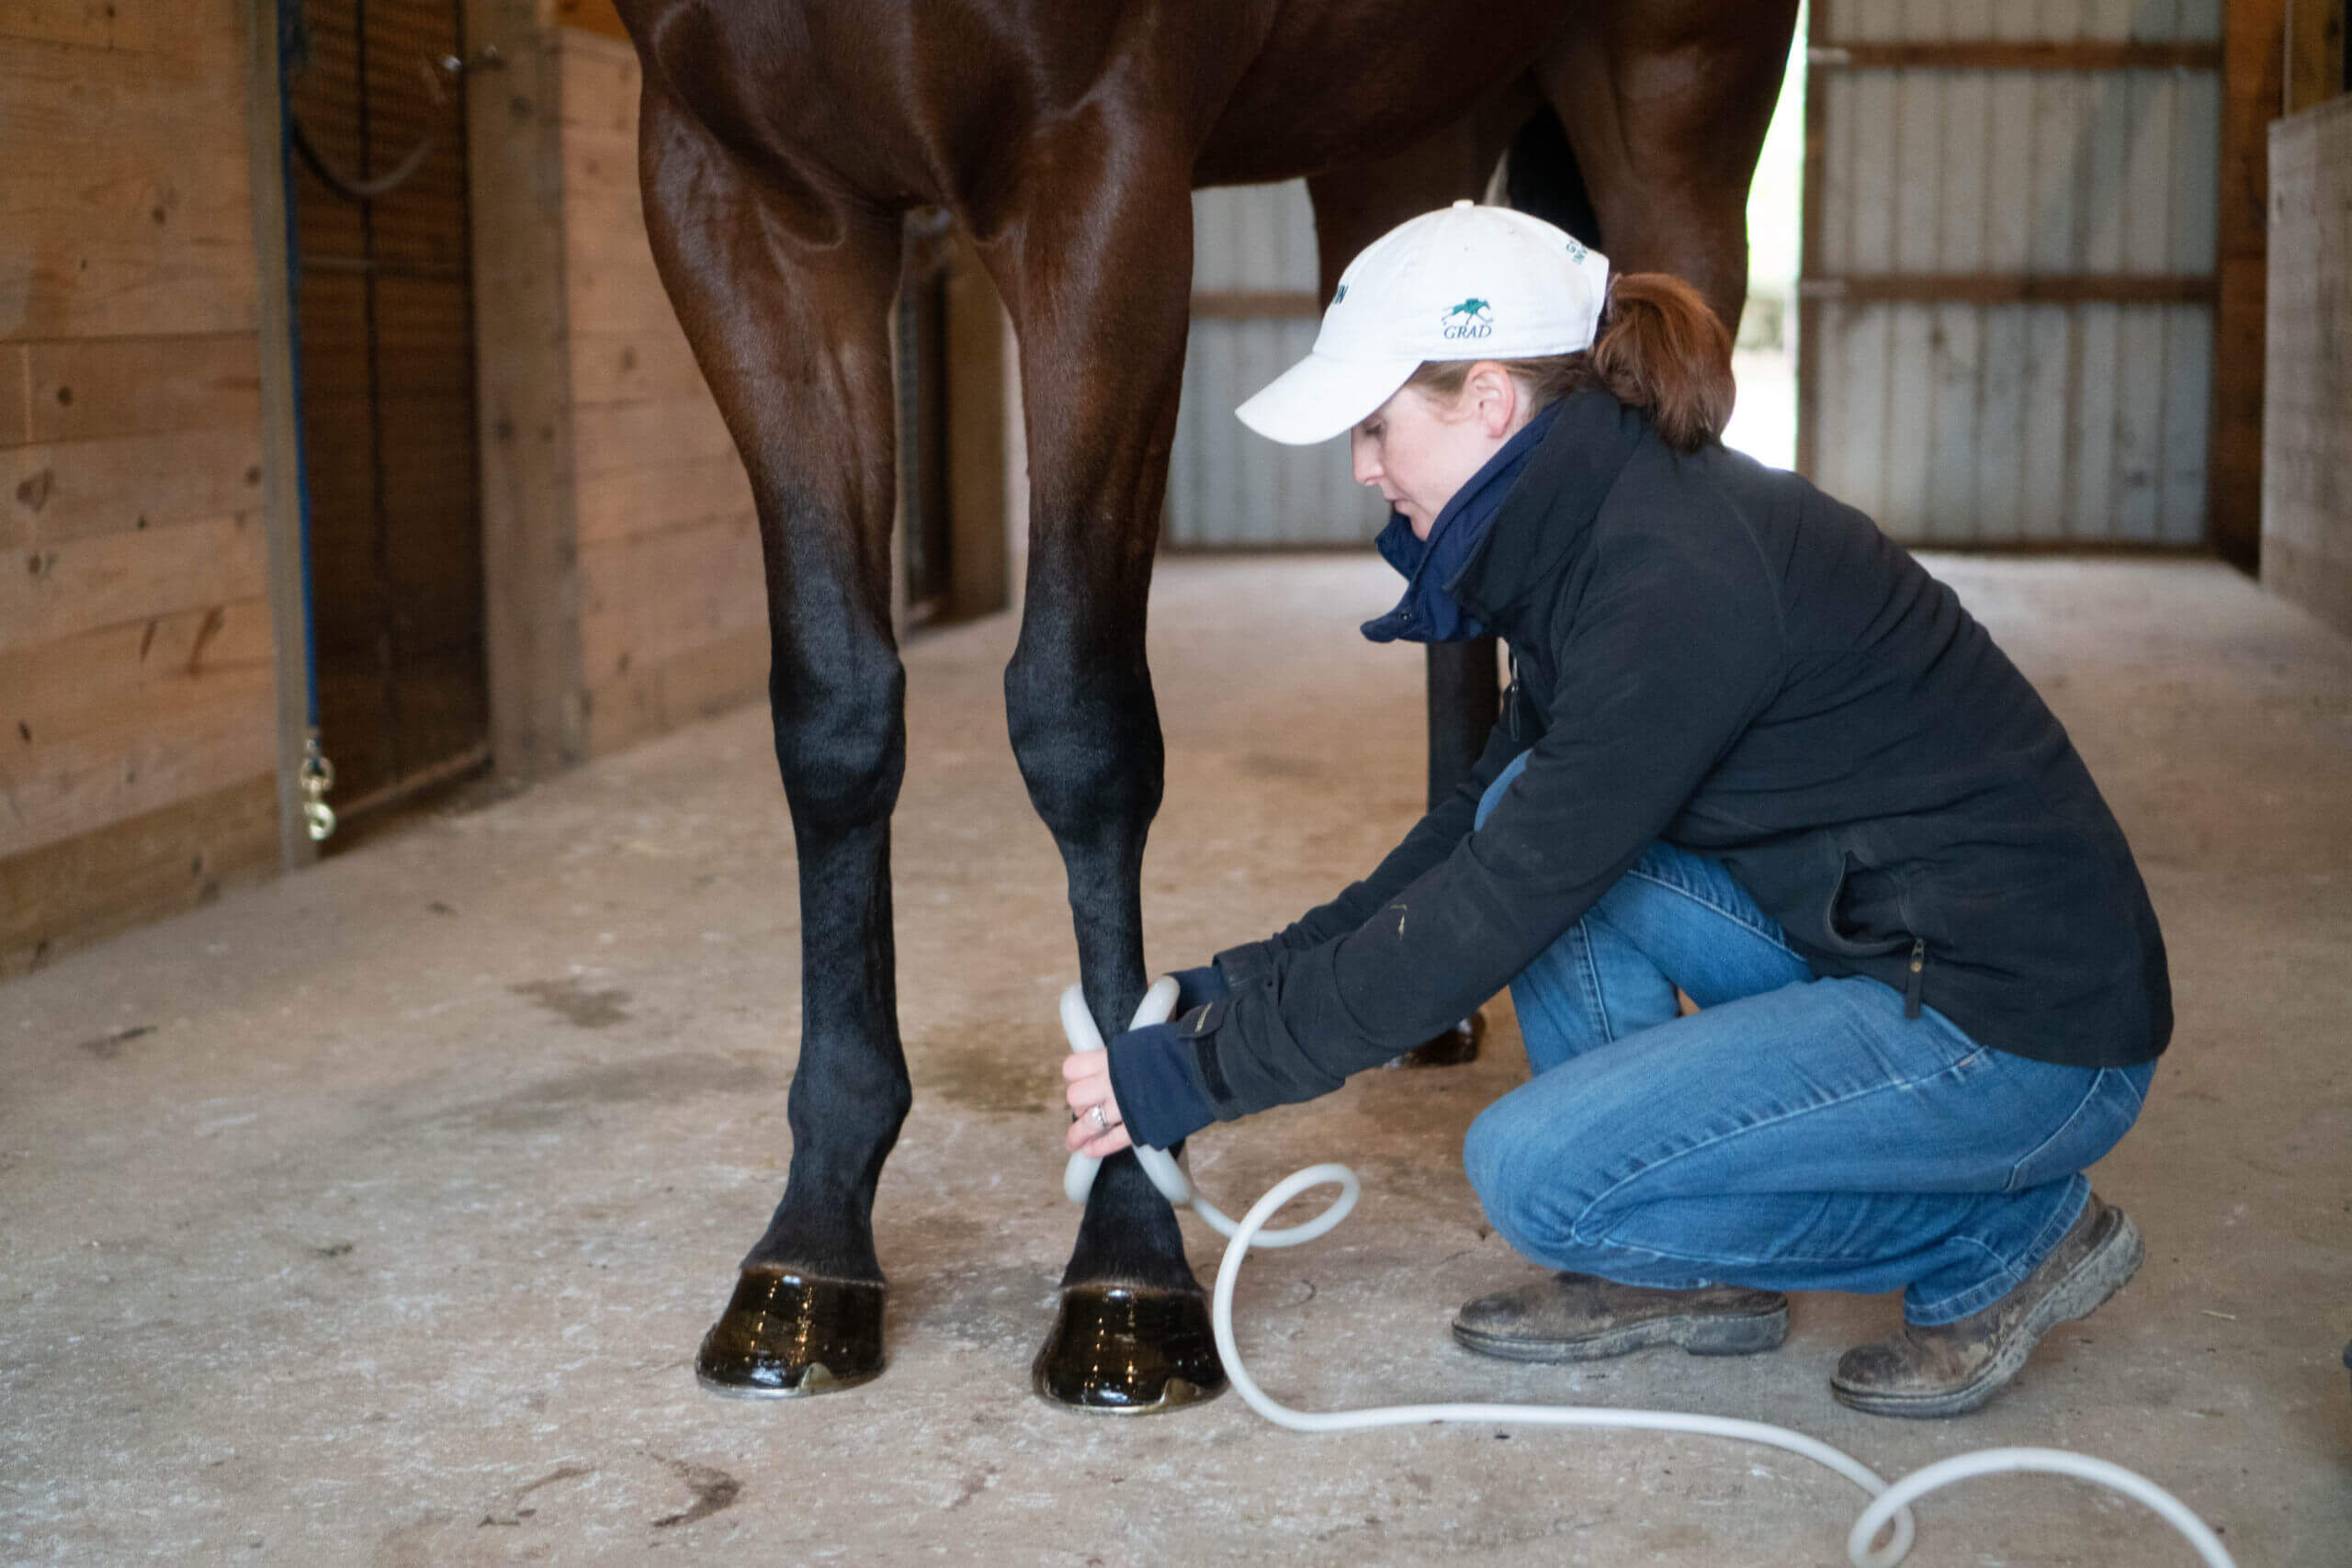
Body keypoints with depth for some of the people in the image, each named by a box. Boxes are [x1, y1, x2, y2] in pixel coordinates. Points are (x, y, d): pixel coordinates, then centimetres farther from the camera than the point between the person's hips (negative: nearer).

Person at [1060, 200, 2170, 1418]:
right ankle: (1694, 1274, 10)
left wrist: (1204, 1068, -14)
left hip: (2030, 1028, -9)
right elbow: (1487, 835, 13)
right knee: (1533, 816, 0)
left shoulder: (1678, 576, -24)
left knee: (1533, 1171, -14)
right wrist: (1245, 984, 8)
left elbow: (1497, 910, -22)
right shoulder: (1597, 523, 5)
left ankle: (2009, 1231, 1)